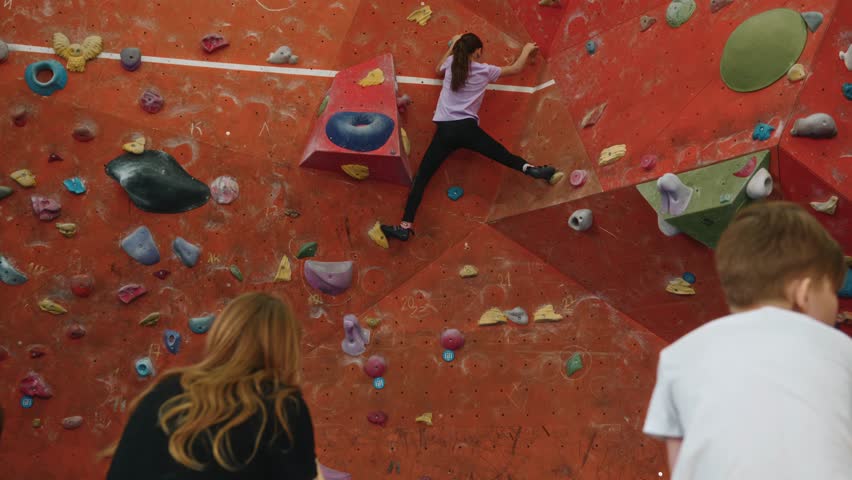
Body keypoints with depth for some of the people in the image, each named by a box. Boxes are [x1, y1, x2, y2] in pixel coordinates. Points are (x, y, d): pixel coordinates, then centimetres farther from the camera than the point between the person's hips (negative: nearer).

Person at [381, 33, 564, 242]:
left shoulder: (451, 63, 11)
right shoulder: (484, 70, 7)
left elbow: (438, 70, 37)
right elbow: (515, 69, 21)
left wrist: (452, 47, 42)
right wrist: (527, 50, 38)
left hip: (445, 130, 2)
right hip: (466, 128, -1)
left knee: (422, 177, 0)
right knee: (504, 155, 10)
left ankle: (406, 227, -6)